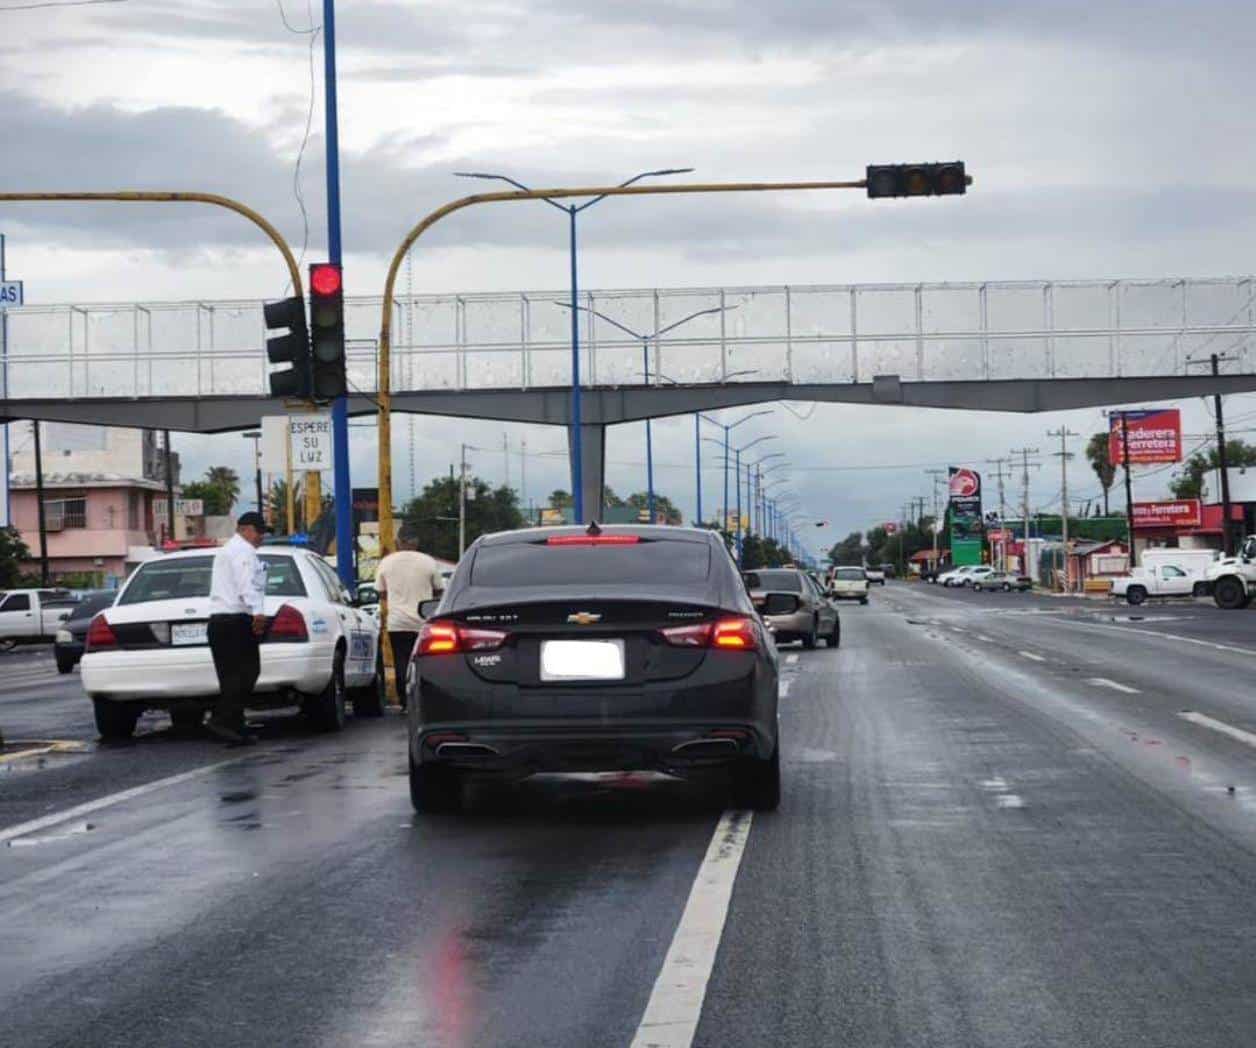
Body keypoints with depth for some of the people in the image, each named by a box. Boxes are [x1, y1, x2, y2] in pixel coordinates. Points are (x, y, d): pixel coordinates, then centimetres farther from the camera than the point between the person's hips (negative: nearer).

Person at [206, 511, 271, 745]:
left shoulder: (224, 550, 27)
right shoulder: (244, 551, -6)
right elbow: (247, 585, -21)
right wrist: (257, 612, -32)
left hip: (217, 619, 10)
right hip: (237, 620, -10)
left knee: (230, 676, 8)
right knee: (246, 673, -11)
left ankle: (234, 728, 6)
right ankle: (221, 720, -21)